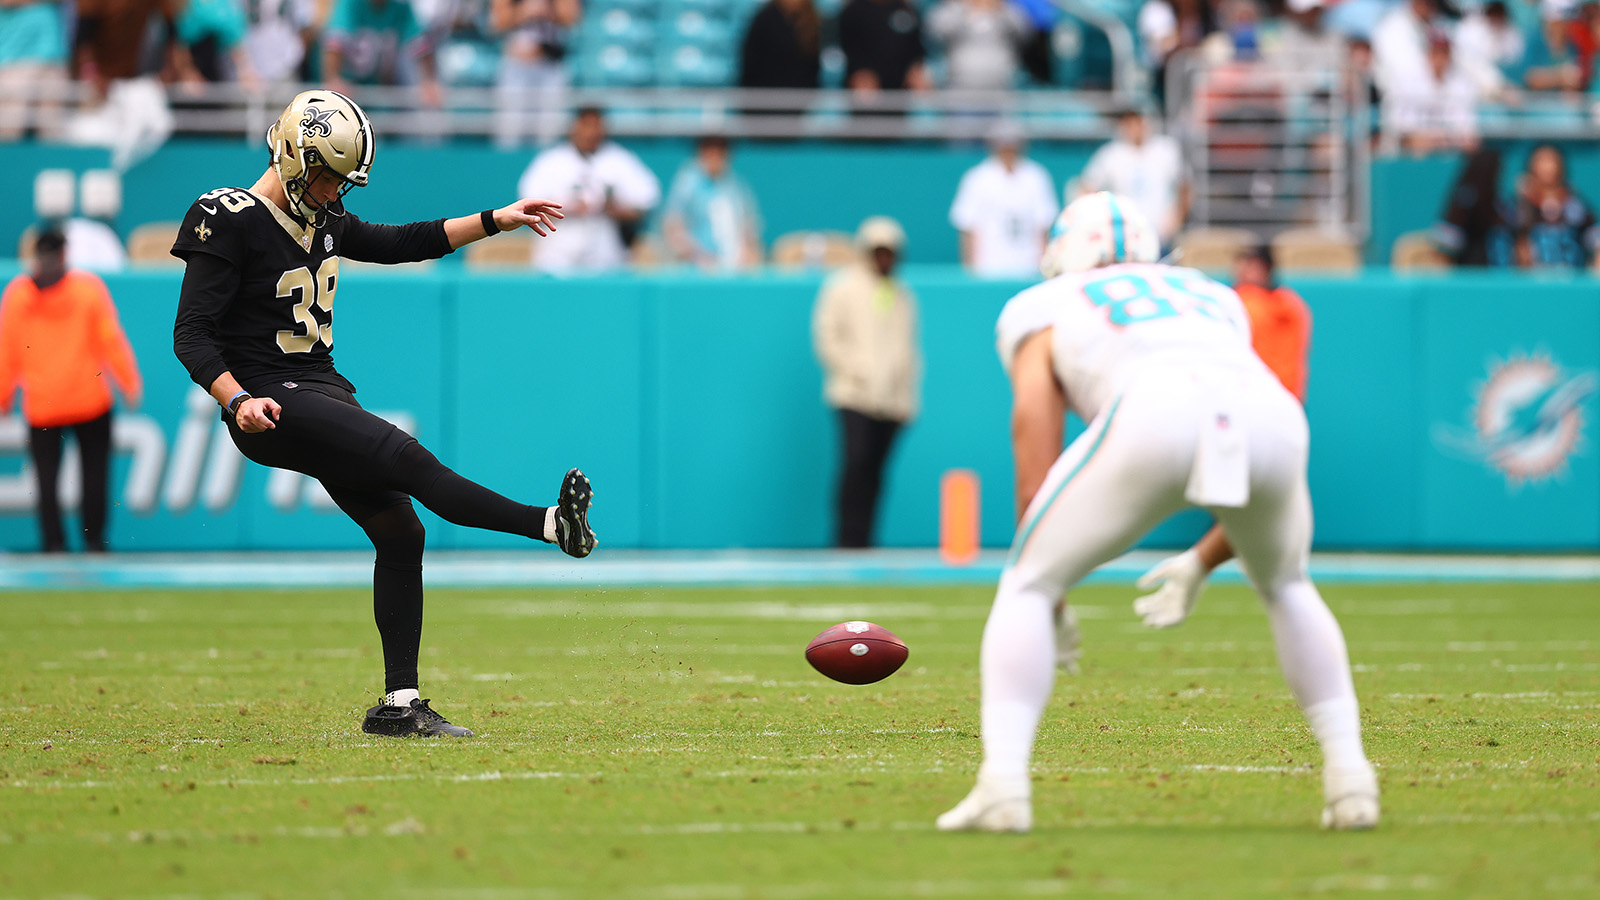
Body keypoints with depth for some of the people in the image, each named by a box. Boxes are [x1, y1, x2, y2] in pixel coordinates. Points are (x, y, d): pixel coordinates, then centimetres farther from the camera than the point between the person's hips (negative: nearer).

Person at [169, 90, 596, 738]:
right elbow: (191, 334, -16)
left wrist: (499, 220, 21)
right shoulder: (232, 223, -12)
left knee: (399, 530, 2)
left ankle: (399, 703, 4)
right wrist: (237, 401, -30)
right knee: (408, 459, -24)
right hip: (273, 405, -9)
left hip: (324, 394, 9)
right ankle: (550, 526, -32)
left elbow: (403, 243, 25)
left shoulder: (322, 220, 13)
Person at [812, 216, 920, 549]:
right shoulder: (844, 287, 3)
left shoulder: (904, 296, 16)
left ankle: (862, 539, 5)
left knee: (876, 469, 1)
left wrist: (908, 394, 11)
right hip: (854, 395, -4)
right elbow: (827, 335, 1)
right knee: (857, 460, -17)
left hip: (892, 400, 4)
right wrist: (852, 371, -9)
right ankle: (848, 537, -16)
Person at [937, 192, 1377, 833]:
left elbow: (1036, 447, 18)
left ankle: (1002, 781, -4)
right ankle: (1347, 773, 21)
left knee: (1027, 586, 13)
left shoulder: (1042, 308, 30)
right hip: (1270, 415, 4)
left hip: (1156, 417, -4)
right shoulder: (1213, 298, 42)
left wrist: (1042, 577, 23)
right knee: (1286, 586, 32)